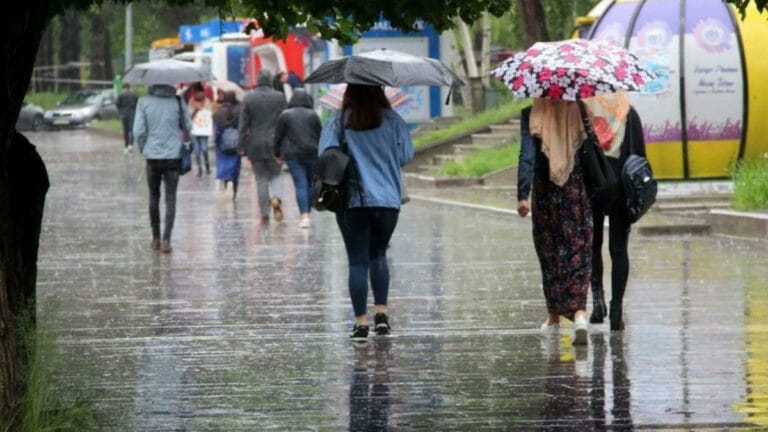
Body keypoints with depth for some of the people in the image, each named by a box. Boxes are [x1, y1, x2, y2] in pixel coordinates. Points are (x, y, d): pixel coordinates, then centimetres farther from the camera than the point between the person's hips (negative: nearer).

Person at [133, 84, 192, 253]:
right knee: (170, 198, 1)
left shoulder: (144, 102, -5)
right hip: (173, 156, -1)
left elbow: (138, 131, -7)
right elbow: (188, 128, 2)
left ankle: (156, 238, 23)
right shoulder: (177, 102, -5)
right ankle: (166, 239, -10)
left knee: (154, 197, 16)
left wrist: (144, 149, 9)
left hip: (152, 157, 1)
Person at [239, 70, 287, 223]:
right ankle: (276, 198, -16)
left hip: (256, 144, 0)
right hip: (275, 143, 0)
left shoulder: (249, 98, -4)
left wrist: (242, 147, 2)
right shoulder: (279, 97, -2)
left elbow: (243, 124, -3)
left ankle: (265, 214, 6)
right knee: (275, 175, 14)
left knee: (261, 179, 7)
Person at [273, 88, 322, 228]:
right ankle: (307, 212, 18)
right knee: (310, 183, 14)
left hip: (293, 154, -2)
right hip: (312, 153, 2)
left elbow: (278, 136, 2)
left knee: (300, 185, -6)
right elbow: (320, 135, 5)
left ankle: (304, 216, -16)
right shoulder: (313, 115, 3)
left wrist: (277, 154, 13)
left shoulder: (285, 115, -1)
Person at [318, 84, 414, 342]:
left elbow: (325, 152, -10)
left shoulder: (339, 121, -2)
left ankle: (361, 322, -4)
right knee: (378, 255, 20)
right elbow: (406, 155, -1)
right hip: (388, 200, 1)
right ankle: (381, 313, 9)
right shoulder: (392, 120, 0)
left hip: (352, 201, -1)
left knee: (358, 261, 2)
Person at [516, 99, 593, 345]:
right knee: (579, 252, 0)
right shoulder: (579, 111, -3)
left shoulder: (531, 114, -7)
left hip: (545, 189, 0)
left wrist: (522, 195, -17)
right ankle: (579, 312, -21)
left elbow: (527, 155, -14)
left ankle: (554, 317, 24)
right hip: (578, 186, 0)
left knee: (550, 253, 14)